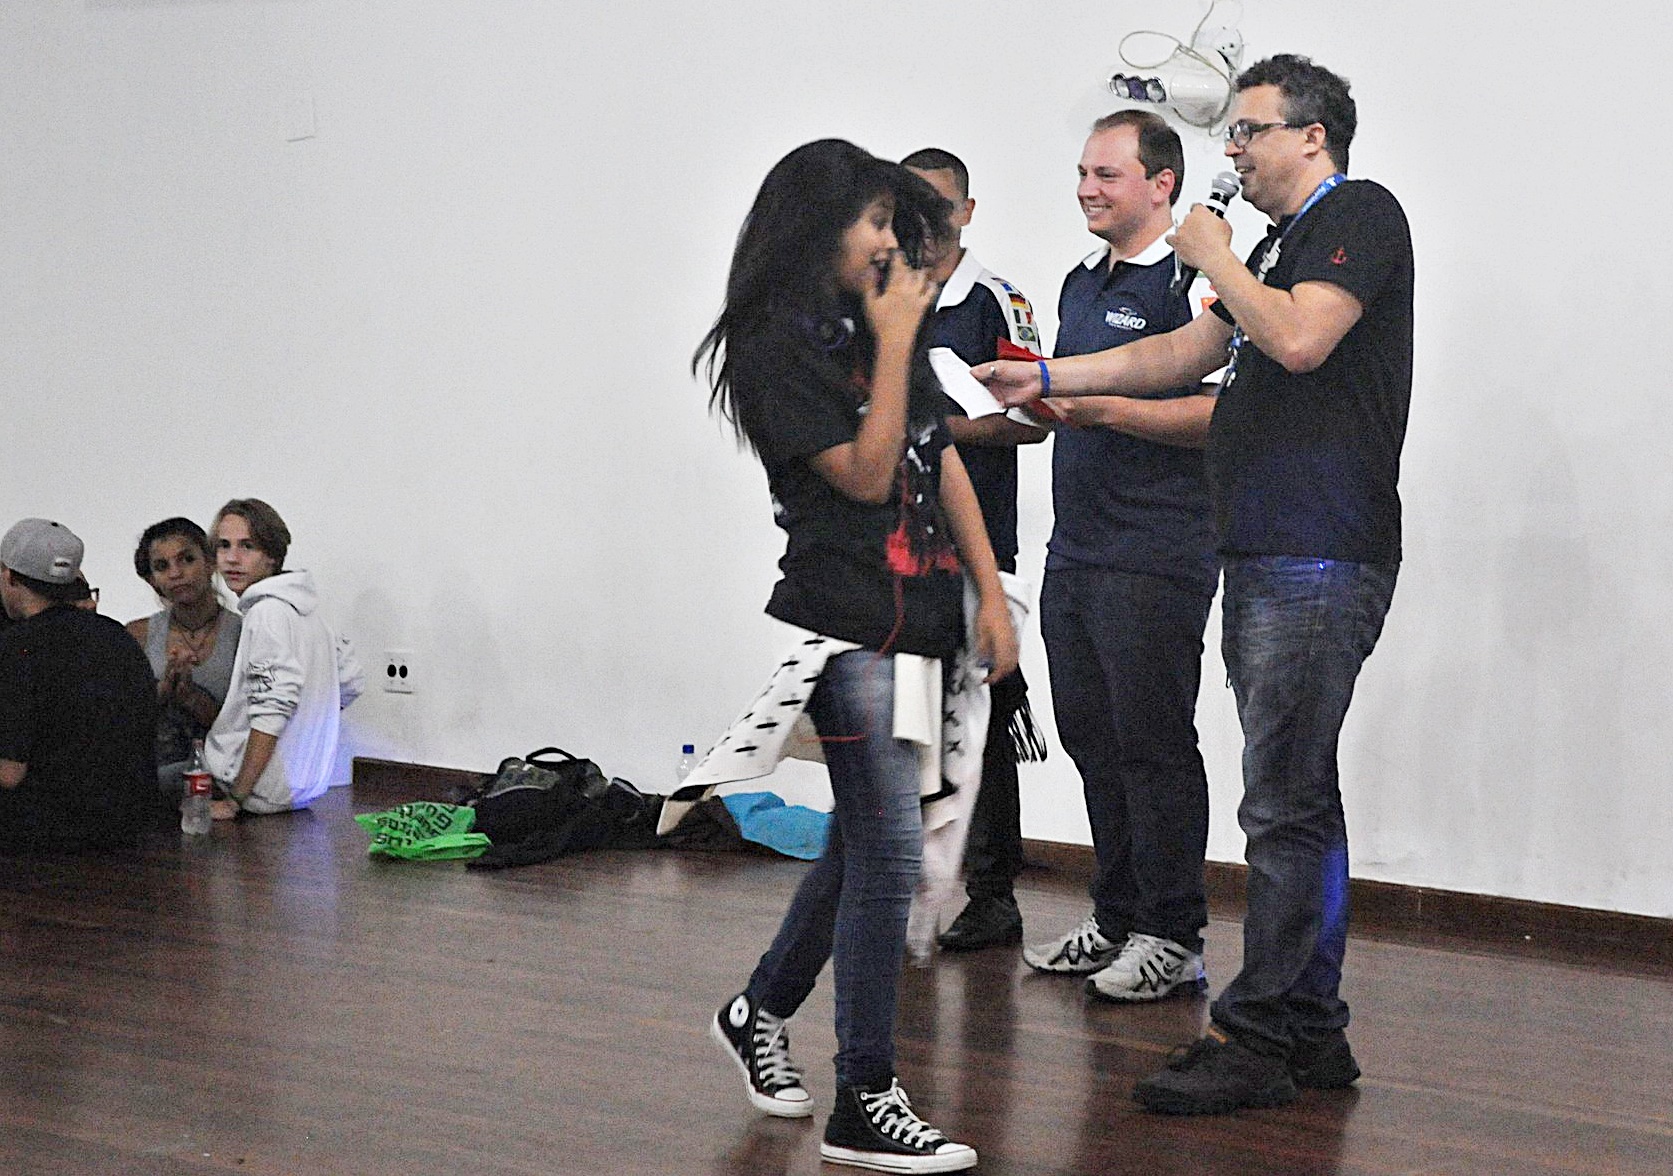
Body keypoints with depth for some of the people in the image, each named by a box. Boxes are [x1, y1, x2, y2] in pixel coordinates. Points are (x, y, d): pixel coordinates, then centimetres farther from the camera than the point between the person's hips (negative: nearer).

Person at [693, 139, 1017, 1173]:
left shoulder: (879, 329, 16)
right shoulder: (778, 348, -8)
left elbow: (943, 461, 15)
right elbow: (866, 474, -13)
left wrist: (990, 591, 11)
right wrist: (895, 345, -10)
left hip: (913, 619, 8)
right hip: (847, 625, -8)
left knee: (862, 838, 16)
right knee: (888, 853, -10)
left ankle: (760, 1012, 36)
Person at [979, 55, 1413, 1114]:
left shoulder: (1362, 214, -5)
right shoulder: (1282, 246, 24)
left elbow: (1299, 340, -20)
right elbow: (1181, 353, 30)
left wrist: (1213, 259, -5)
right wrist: (1046, 379, 27)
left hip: (1320, 564, -10)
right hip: (1265, 561, 10)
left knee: (1284, 807, -9)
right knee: (1300, 805, 10)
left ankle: (1253, 1041, -6)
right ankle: (1312, 1033, 16)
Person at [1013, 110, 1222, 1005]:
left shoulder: (1187, 283, -10)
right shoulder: (1081, 285, 18)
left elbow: (1221, 412, -19)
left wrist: (1099, 409, -22)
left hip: (1155, 557, -9)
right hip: (1074, 552, 9)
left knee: (1154, 745, -4)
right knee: (1091, 739, 12)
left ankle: (1172, 939, 4)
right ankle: (1115, 921, 23)